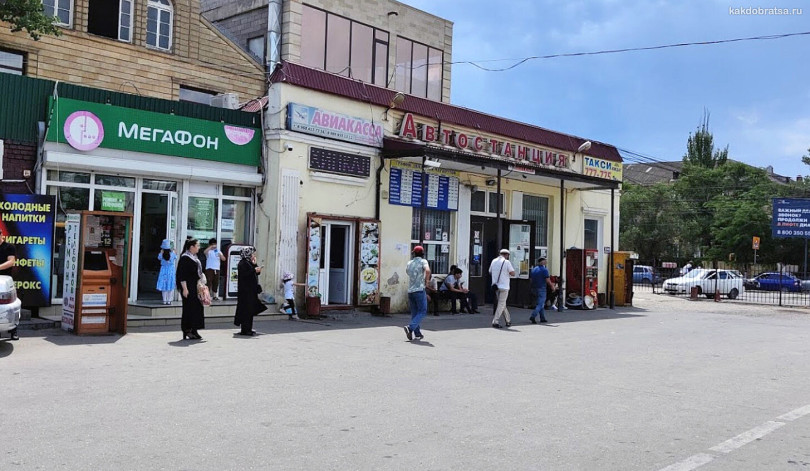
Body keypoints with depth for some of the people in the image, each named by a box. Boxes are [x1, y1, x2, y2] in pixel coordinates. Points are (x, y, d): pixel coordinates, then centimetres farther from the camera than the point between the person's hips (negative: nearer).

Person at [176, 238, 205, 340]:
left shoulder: (194, 257, 14)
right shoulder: (185, 258, -12)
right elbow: (182, 275, -17)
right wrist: (184, 288, -21)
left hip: (196, 288, 9)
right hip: (188, 288, -9)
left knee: (196, 308, 8)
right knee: (189, 308, -5)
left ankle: (193, 331, 13)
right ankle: (187, 331, 2)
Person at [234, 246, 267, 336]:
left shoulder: (249, 262, 17)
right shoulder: (243, 263, -11)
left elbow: (253, 275, 17)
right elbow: (244, 274, -23)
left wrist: (255, 265, 6)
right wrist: (254, 270, -19)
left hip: (251, 290, 10)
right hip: (246, 291, -10)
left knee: (250, 310, 11)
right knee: (246, 309, -9)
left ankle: (248, 329, 16)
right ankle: (245, 329, -7)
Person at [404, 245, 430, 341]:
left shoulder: (409, 263, 14)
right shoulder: (423, 261, -3)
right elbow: (427, 270, -22)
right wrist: (426, 280, -9)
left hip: (410, 291, 6)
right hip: (419, 290, -6)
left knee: (414, 313, 11)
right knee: (422, 311, -1)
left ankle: (417, 334, 11)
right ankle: (410, 327, -19)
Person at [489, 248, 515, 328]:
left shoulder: (494, 261, 9)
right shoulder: (506, 262, -8)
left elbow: (490, 272, 19)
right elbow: (513, 273, -10)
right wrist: (508, 271, 9)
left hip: (496, 285, 6)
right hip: (504, 286, -6)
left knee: (502, 304, 16)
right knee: (501, 304, -2)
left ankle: (508, 321, 24)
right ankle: (495, 322, -9)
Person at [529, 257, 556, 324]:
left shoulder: (533, 269, 10)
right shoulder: (544, 269, -11)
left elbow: (531, 279, 12)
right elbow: (547, 280, -14)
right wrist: (552, 286, -1)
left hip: (534, 288, 7)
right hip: (541, 288, -7)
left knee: (541, 303, 17)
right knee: (540, 304, -4)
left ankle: (542, 318, 18)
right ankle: (533, 316, -18)